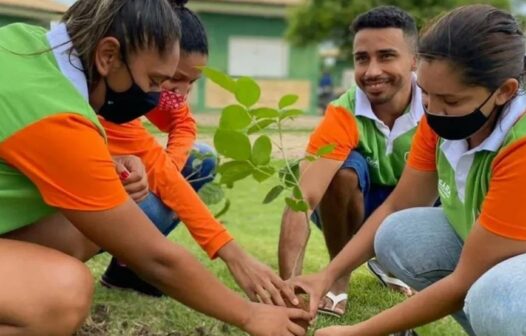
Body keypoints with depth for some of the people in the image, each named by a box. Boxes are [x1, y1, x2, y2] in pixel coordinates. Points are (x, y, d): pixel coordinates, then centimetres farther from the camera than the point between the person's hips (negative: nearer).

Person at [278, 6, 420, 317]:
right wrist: (289, 283, -50)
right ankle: (339, 277, -9)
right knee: (343, 169, -33)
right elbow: (301, 199, -39)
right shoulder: (342, 116, -30)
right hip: (359, 204, -3)